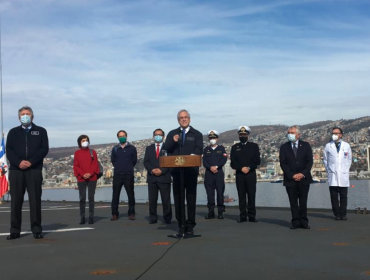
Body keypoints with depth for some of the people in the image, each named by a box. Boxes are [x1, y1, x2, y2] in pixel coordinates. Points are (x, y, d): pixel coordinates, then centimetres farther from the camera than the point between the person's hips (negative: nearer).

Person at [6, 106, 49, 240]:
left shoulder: (41, 131, 13)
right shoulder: (13, 132, 17)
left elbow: (44, 149, 1)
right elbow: (9, 150, 6)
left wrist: (31, 162, -12)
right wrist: (19, 162, -13)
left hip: (34, 170, -1)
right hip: (16, 170, 1)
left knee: (35, 200, -3)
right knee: (16, 200, 0)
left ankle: (37, 229, 1)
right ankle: (15, 230, 5)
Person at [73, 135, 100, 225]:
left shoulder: (93, 152, 8)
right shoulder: (77, 153, 6)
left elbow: (95, 164, 2)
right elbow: (76, 166, 1)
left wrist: (90, 173, -13)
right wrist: (83, 174, -13)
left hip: (92, 178, 0)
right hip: (81, 179, 0)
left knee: (91, 198, 2)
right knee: (82, 199, 1)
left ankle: (91, 217, 5)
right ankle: (82, 217, 5)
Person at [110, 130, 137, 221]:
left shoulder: (132, 148, 4)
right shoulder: (115, 149, 7)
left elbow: (134, 160, 10)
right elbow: (112, 160, 16)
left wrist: (129, 168, 11)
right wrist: (118, 167, 12)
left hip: (129, 175, -1)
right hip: (117, 175, 1)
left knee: (131, 194, 1)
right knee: (115, 195, 1)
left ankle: (131, 213, 10)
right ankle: (114, 214, 7)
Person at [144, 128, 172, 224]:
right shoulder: (149, 148, 16)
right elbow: (146, 162, 8)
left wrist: (162, 170, -13)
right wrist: (152, 170, -10)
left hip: (164, 177, -3)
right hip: (152, 177, 3)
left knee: (166, 200, -1)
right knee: (152, 199, 3)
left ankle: (167, 219, 8)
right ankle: (153, 218, 10)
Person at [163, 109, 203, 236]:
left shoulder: (196, 134, 6)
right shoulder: (172, 134, 12)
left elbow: (199, 150, -6)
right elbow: (165, 149, 3)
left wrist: (191, 156, -26)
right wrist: (173, 141, -15)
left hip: (191, 171, -2)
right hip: (177, 171, 2)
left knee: (191, 197, 1)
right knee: (178, 198, 5)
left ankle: (190, 225, 7)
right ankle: (181, 224, 12)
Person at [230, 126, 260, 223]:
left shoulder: (254, 146, 9)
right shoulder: (235, 147, 11)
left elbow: (257, 161, 2)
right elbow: (233, 163, 3)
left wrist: (249, 168, -11)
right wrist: (241, 168, -12)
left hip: (251, 174, -1)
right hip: (239, 174, 1)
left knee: (251, 195, -1)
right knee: (241, 196, 1)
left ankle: (252, 216, 4)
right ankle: (243, 216, 5)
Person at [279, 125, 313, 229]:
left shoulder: (306, 146, 6)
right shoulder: (284, 147, 5)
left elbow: (310, 161, 0)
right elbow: (283, 163, -1)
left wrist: (302, 174, -12)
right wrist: (292, 175, -12)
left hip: (304, 178, 0)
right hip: (290, 179, 0)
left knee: (303, 201, 3)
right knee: (293, 202, 2)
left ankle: (304, 222, 9)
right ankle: (295, 222, 6)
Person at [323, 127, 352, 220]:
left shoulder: (346, 145, 10)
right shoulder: (328, 146, 8)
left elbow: (349, 159, 17)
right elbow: (325, 159, 14)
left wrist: (346, 170, 9)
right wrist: (328, 170, 7)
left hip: (343, 175, 0)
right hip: (332, 174, 0)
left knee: (343, 196, 0)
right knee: (334, 196, -3)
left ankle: (343, 214, 9)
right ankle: (337, 214, 5)